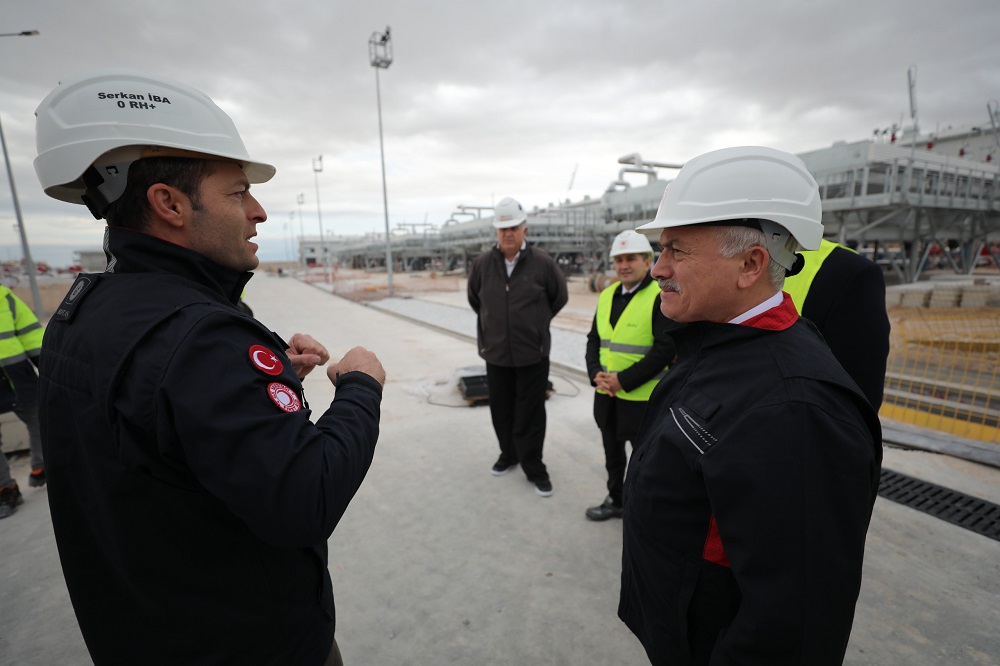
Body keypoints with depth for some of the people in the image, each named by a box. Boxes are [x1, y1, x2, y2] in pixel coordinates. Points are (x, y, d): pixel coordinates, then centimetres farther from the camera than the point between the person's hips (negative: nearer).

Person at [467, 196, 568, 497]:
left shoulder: (542, 263, -8)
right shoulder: (482, 264, -1)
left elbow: (559, 296, 8)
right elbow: (474, 299, 17)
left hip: (533, 353, -3)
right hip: (496, 352, 3)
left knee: (530, 415, 4)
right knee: (501, 410, 15)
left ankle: (533, 468, 21)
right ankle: (509, 455, 37)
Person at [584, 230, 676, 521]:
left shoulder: (661, 297, -13)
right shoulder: (607, 295, 8)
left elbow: (665, 349, -20)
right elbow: (594, 339, 10)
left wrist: (623, 380, -20)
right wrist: (596, 374, -7)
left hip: (641, 396, -6)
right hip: (606, 394, 7)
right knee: (612, 453, 21)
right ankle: (615, 500, 41)